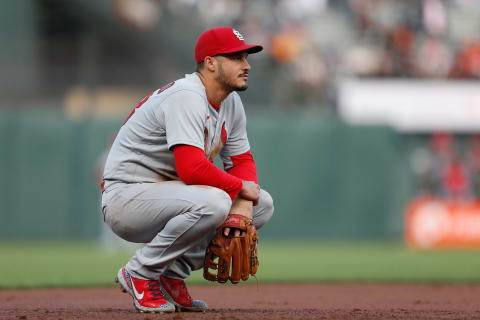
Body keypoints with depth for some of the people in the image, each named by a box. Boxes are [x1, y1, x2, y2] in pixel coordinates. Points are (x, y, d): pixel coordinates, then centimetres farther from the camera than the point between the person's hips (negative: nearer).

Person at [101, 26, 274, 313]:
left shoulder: (231, 102, 8)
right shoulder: (186, 97, -22)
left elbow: (242, 160, 13)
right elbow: (192, 169, -33)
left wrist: (243, 207, -7)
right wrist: (241, 187, -18)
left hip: (165, 197, 10)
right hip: (126, 198, -10)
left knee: (262, 204, 5)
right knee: (213, 201, -34)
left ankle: (172, 274, 5)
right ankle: (140, 273, -15)